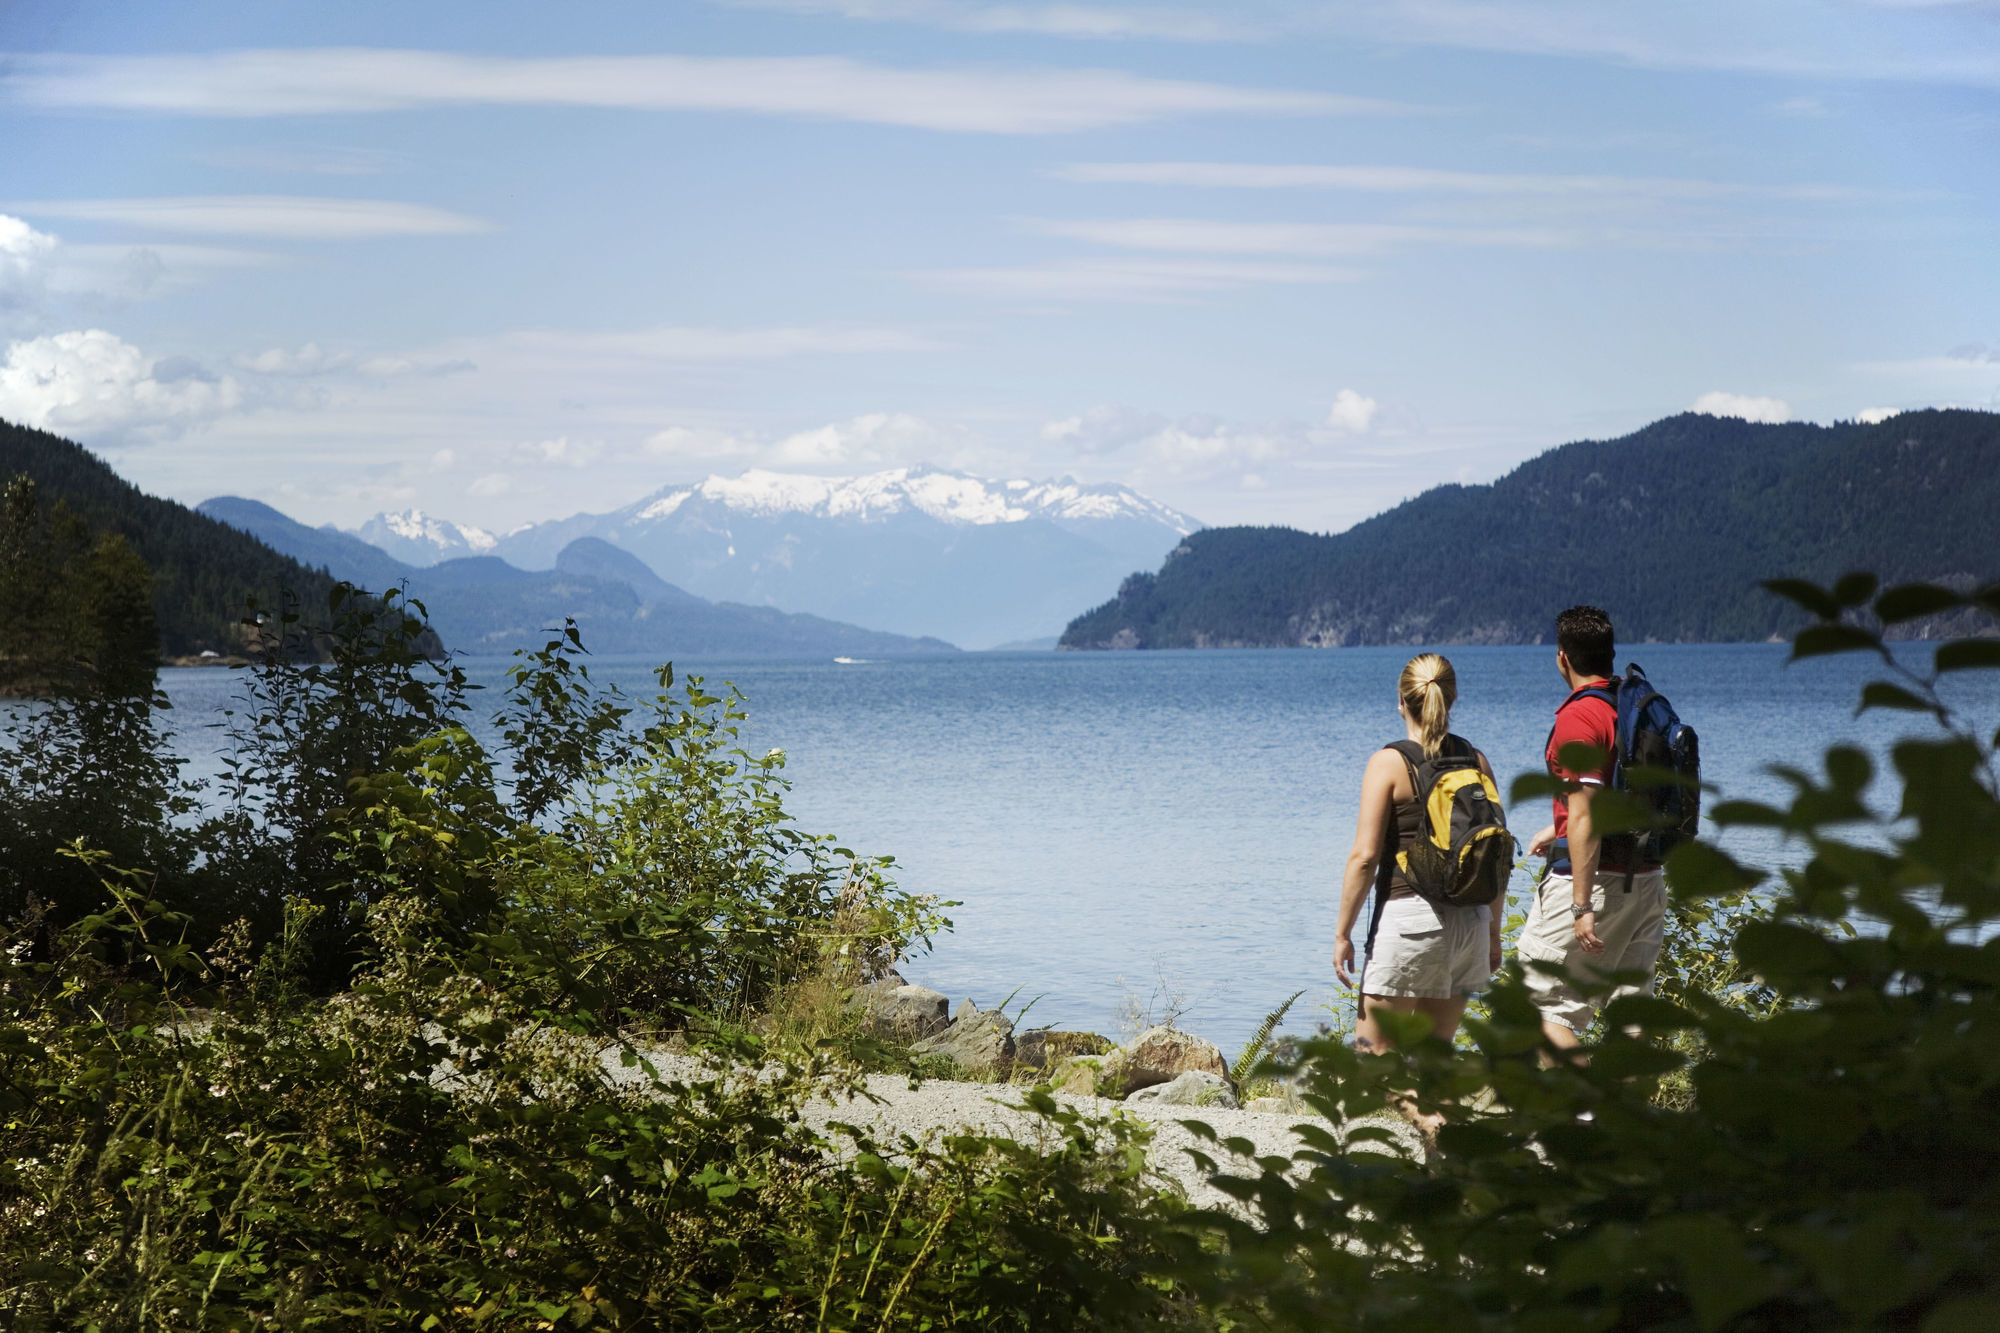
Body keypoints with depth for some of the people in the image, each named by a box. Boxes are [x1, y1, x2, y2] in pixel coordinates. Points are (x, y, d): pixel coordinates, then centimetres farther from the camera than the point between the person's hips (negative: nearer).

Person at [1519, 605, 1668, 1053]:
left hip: (1594, 877, -8)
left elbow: (1585, 818, -21)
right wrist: (1558, 830, 34)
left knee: (1548, 1005, -1)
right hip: (1647, 877, 8)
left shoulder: (1578, 718, -15)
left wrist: (1583, 906, -21)